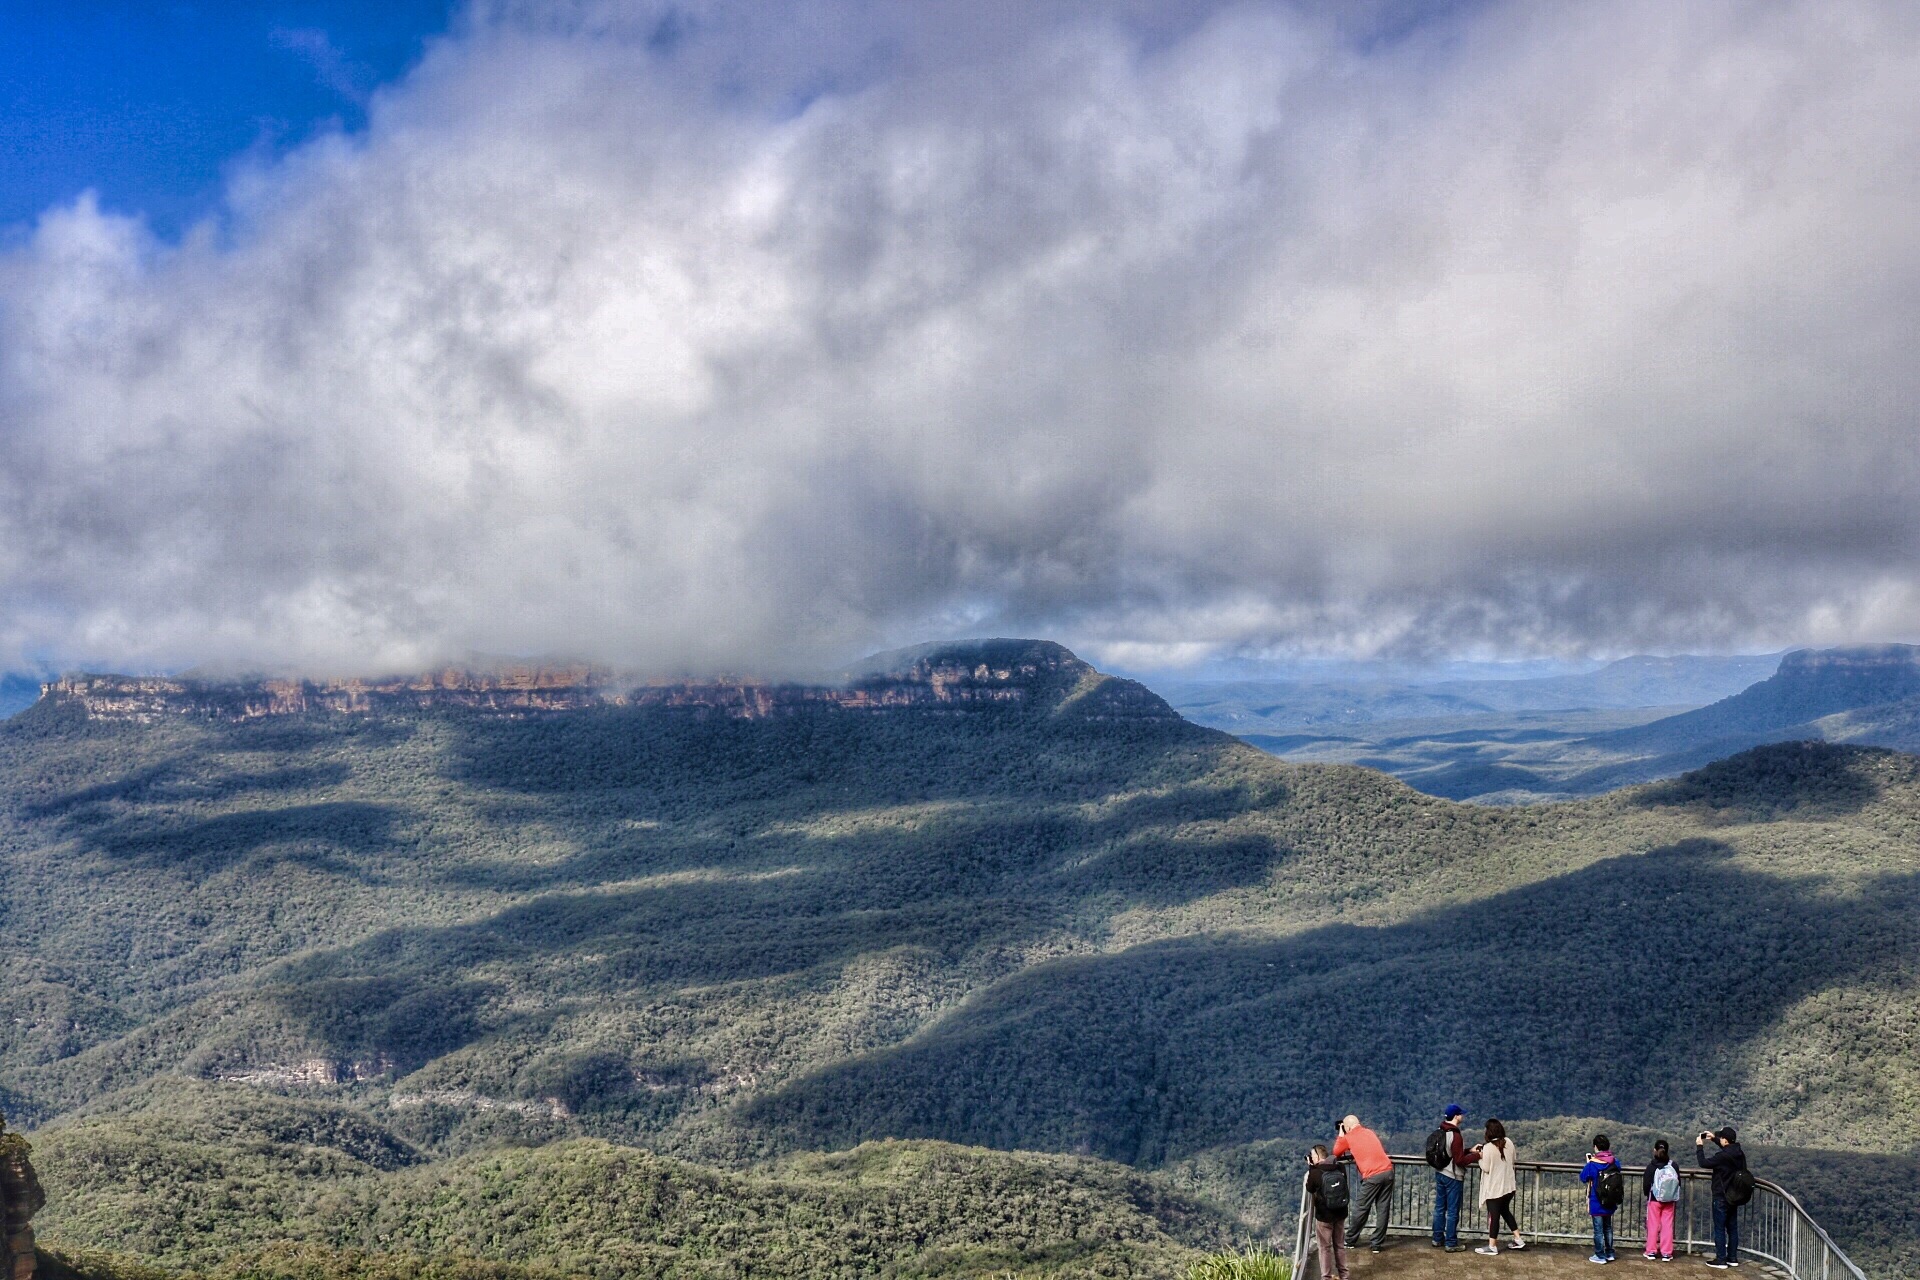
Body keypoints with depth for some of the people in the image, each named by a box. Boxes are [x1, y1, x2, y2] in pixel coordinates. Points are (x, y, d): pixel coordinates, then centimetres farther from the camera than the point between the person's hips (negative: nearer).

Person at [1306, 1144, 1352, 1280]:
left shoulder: (1315, 1172, -19)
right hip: (1340, 1213, 5)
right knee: (1340, 1245, 18)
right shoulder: (1340, 1168, -6)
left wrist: (1310, 1169, 0)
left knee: (1325, 1247, 7)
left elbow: (1310, 1189, -1)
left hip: (1324, 1215, -5)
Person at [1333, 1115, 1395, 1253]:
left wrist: (1340, 1135, 30)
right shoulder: (1370, 1132, 21)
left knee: (1361, 1209, 8)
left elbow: (1336, 1153, 21)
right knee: (1383, 1209, 7)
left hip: (1372, 1176, -5)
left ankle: (1350, 1241, 20)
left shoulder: (1348, 1138, 5)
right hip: (1388, 1171, 5)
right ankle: (1377, 1244, 9)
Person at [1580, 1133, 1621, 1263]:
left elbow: (1583, 1178, -4)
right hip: (1610, 1204, 5)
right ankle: (1610, 1253, 26)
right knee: (1608, 1228, 19)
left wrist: (1588, 1162, 5)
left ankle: (1600, 1256, 9)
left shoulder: (1592, 1164, -18)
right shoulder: (1615, 1163, -5)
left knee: (1598, 1230, 4)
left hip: (1596, 1204, -5)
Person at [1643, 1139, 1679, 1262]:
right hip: (1669, 1200, 2)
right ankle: (1666, 1253, 6)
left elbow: (1646, 1184, -11)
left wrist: (1648, 1194, 10)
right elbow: (1678, 1183, 0)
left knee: (1653, 1225, 8)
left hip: (1654, 1199, -2)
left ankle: (1651, 1252, 13)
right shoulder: (1674, 1165, -5)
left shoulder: (1651, 1166, -13)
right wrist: (1675, 1198, 16)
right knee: (1667, 1226, 7)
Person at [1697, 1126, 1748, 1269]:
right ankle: (1733, 1258, 20)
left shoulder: (1722, 1156, -24)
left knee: (1719, 1229, -1)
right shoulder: (1739, 1154, 2)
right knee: (1732, 1227, 14)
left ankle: (1721, 1259, 1)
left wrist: (1699, 1146, -5)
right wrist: (1714, 1138, 25)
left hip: (1722, 1197, -8)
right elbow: (1728, 1149, 24)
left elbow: (1704, 1163, -16)